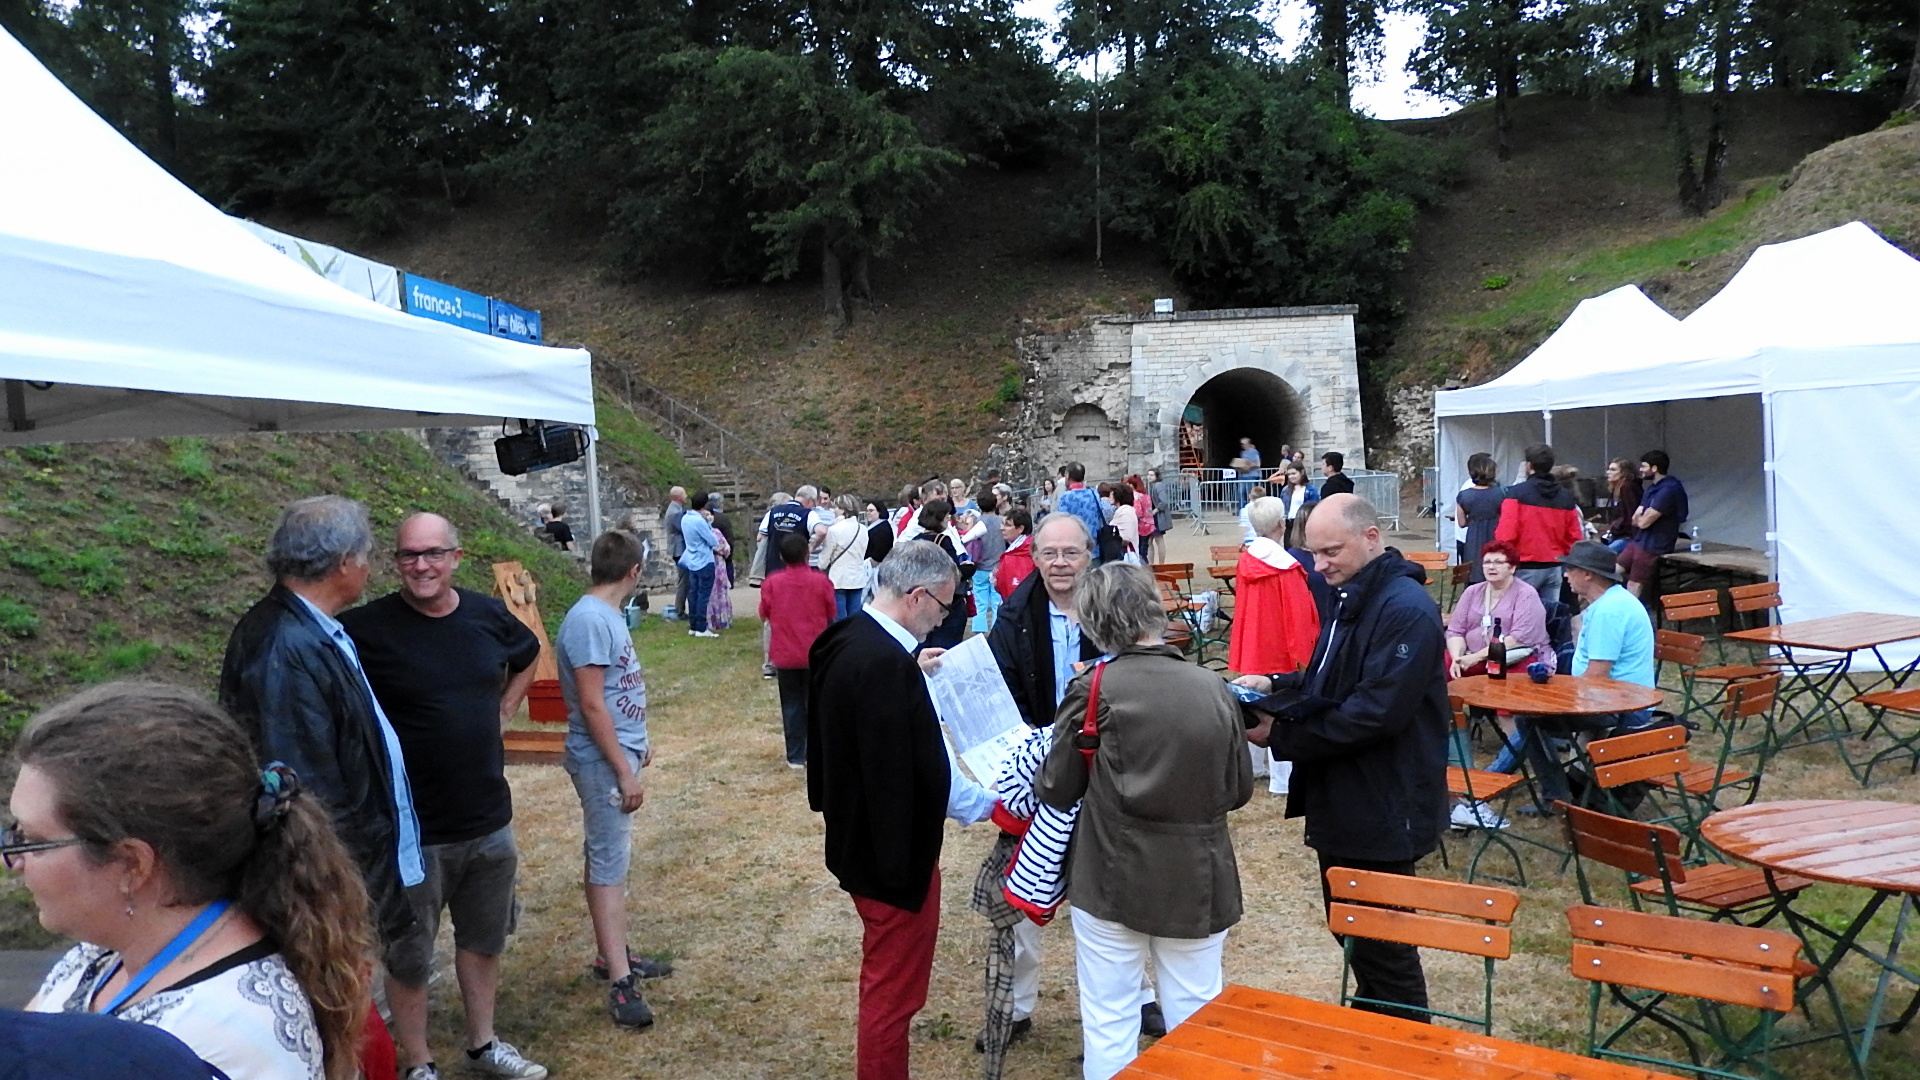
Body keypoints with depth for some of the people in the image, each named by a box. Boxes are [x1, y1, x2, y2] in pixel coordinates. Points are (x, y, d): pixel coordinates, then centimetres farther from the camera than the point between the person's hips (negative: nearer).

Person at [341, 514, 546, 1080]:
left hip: (489, 819, 5)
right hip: (413, 828, -5)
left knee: (484, 940, 21)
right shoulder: (366, 629, -17)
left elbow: (527, 658, 20)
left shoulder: (488, 616, -1)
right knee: (409, 957, 12)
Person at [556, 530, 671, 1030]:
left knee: (611, 857, 17)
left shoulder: (607, 615, 8)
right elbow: (591, 704, -23)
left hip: (619, 752, 10)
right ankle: (621, 982, 0)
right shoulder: (590, 621, -21)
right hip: (604, 761, -10)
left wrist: (637, 744, 24)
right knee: (608, 864, -5)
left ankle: (612, 954, 28)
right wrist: (625, 771, -22)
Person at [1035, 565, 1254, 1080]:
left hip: (1112, 879, -2)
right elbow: (1240, 789, 7)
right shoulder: (1213, 687, -4)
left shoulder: (1093, 688, -13)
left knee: (1109, 1026, 12)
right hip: (1197, 881, 3)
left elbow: (1056, 792, -4)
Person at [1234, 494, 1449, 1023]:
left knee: (1383, 944, 3)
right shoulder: (1349, 597, 11)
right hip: (1342, 800, 10)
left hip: (1381, 809, -10)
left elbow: (1374, 713, -28)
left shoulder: (1406, 609, -21)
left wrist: (1280, 735, -22)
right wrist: (1274, 685, 3)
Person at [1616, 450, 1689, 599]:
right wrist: (1643, 518, -10)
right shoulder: (1653, 488, 14)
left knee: (1634, 586, -6)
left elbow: (1644, 522, -19)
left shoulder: (1668, 490, -18)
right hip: (1639, 540, 10)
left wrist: (1641, 518, 3)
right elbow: (1635, 519, 11)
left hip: (1652, 546, -10)